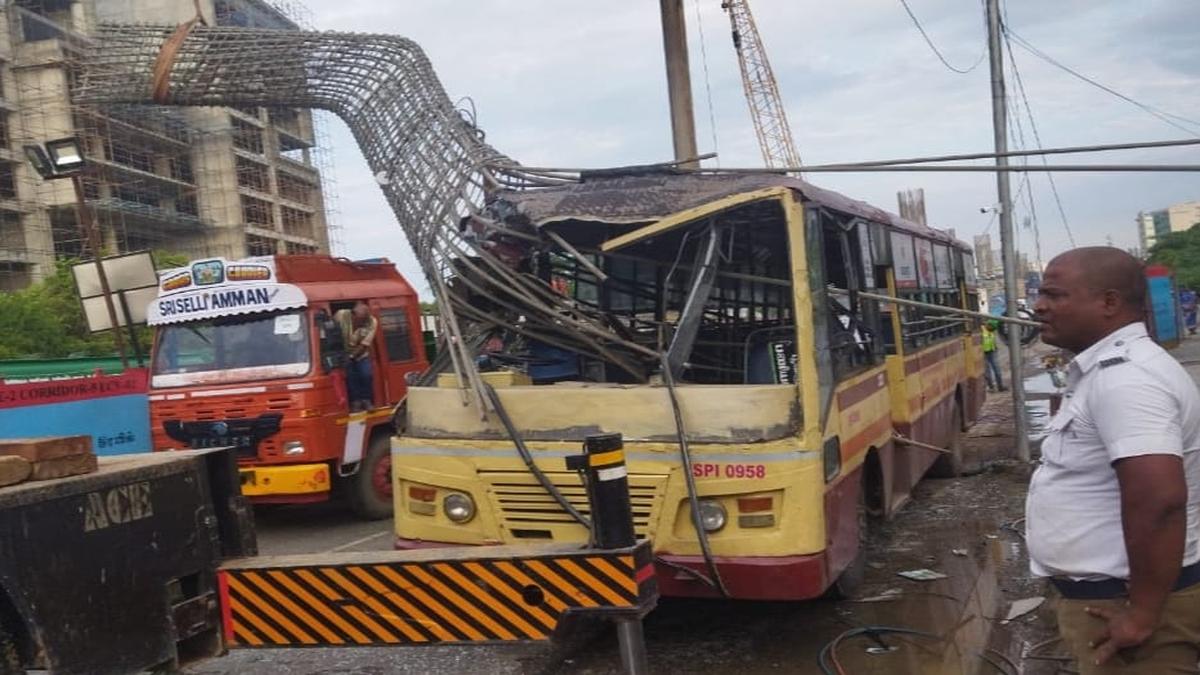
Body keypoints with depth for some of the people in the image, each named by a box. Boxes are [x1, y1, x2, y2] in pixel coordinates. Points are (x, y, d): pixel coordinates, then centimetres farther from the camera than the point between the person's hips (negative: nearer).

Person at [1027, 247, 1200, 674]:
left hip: (1122, 603, -10)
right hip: (1105, 593, 10)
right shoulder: (1106, 369, 10)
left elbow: (1159, 498, -33)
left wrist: (1142, 615, -27)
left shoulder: (1124, 377, -23)